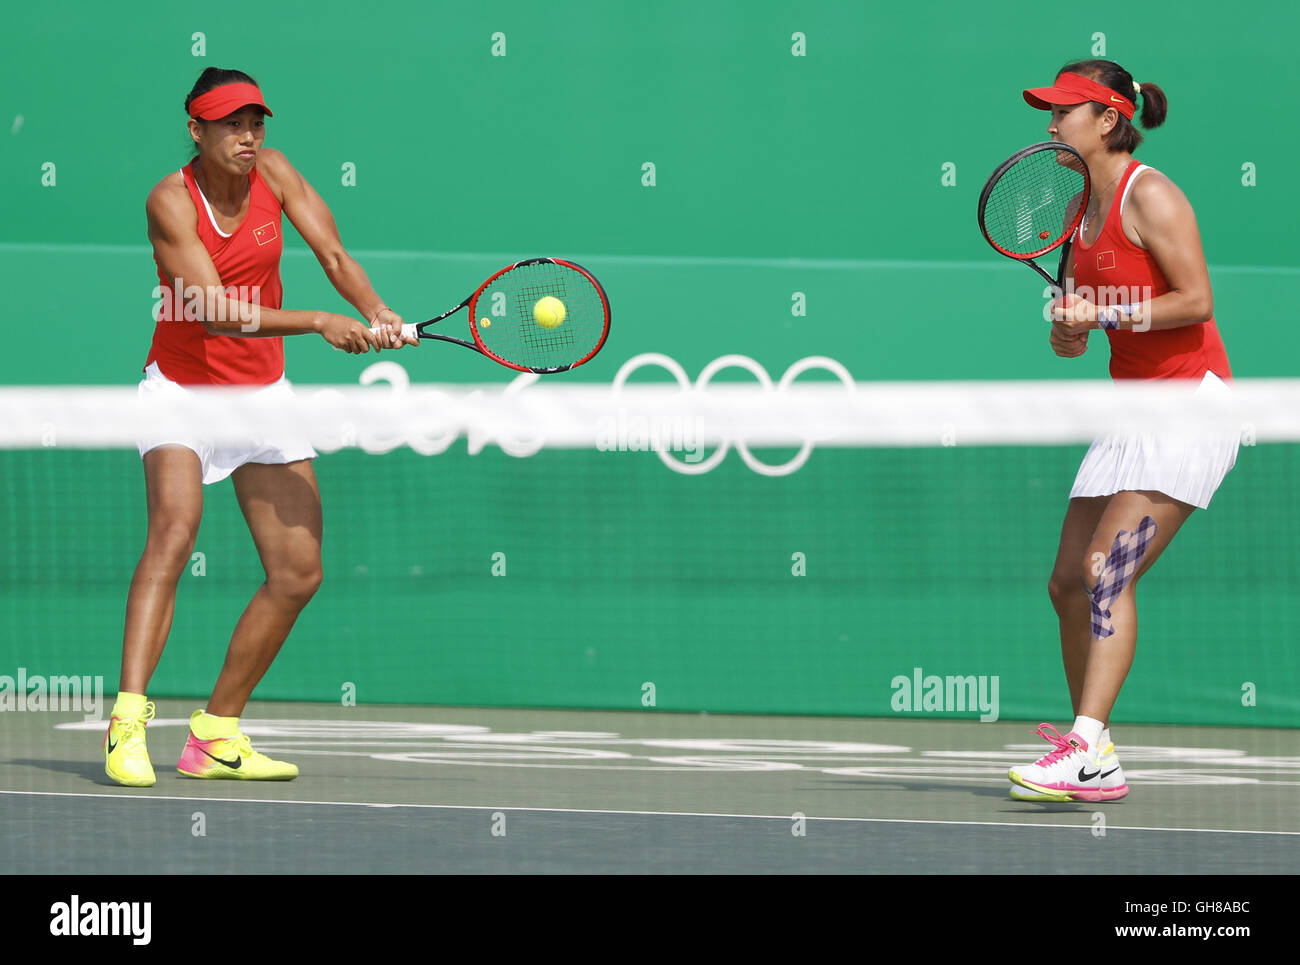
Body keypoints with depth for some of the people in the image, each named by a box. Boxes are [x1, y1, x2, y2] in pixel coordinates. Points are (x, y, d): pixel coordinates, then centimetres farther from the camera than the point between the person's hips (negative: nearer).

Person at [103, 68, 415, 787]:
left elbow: (332, 253, -8)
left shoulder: (271, 173, -4)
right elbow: (218, 312, -27)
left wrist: (375, 312, -29)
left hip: (261, 393, 6)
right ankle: (128, 726, -38)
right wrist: (321, 324, -34)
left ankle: (216, 735, 12)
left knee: (298, 573, 0)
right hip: (182, 387, -6)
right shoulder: (170, 202, -19)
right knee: (175, 527, -30)